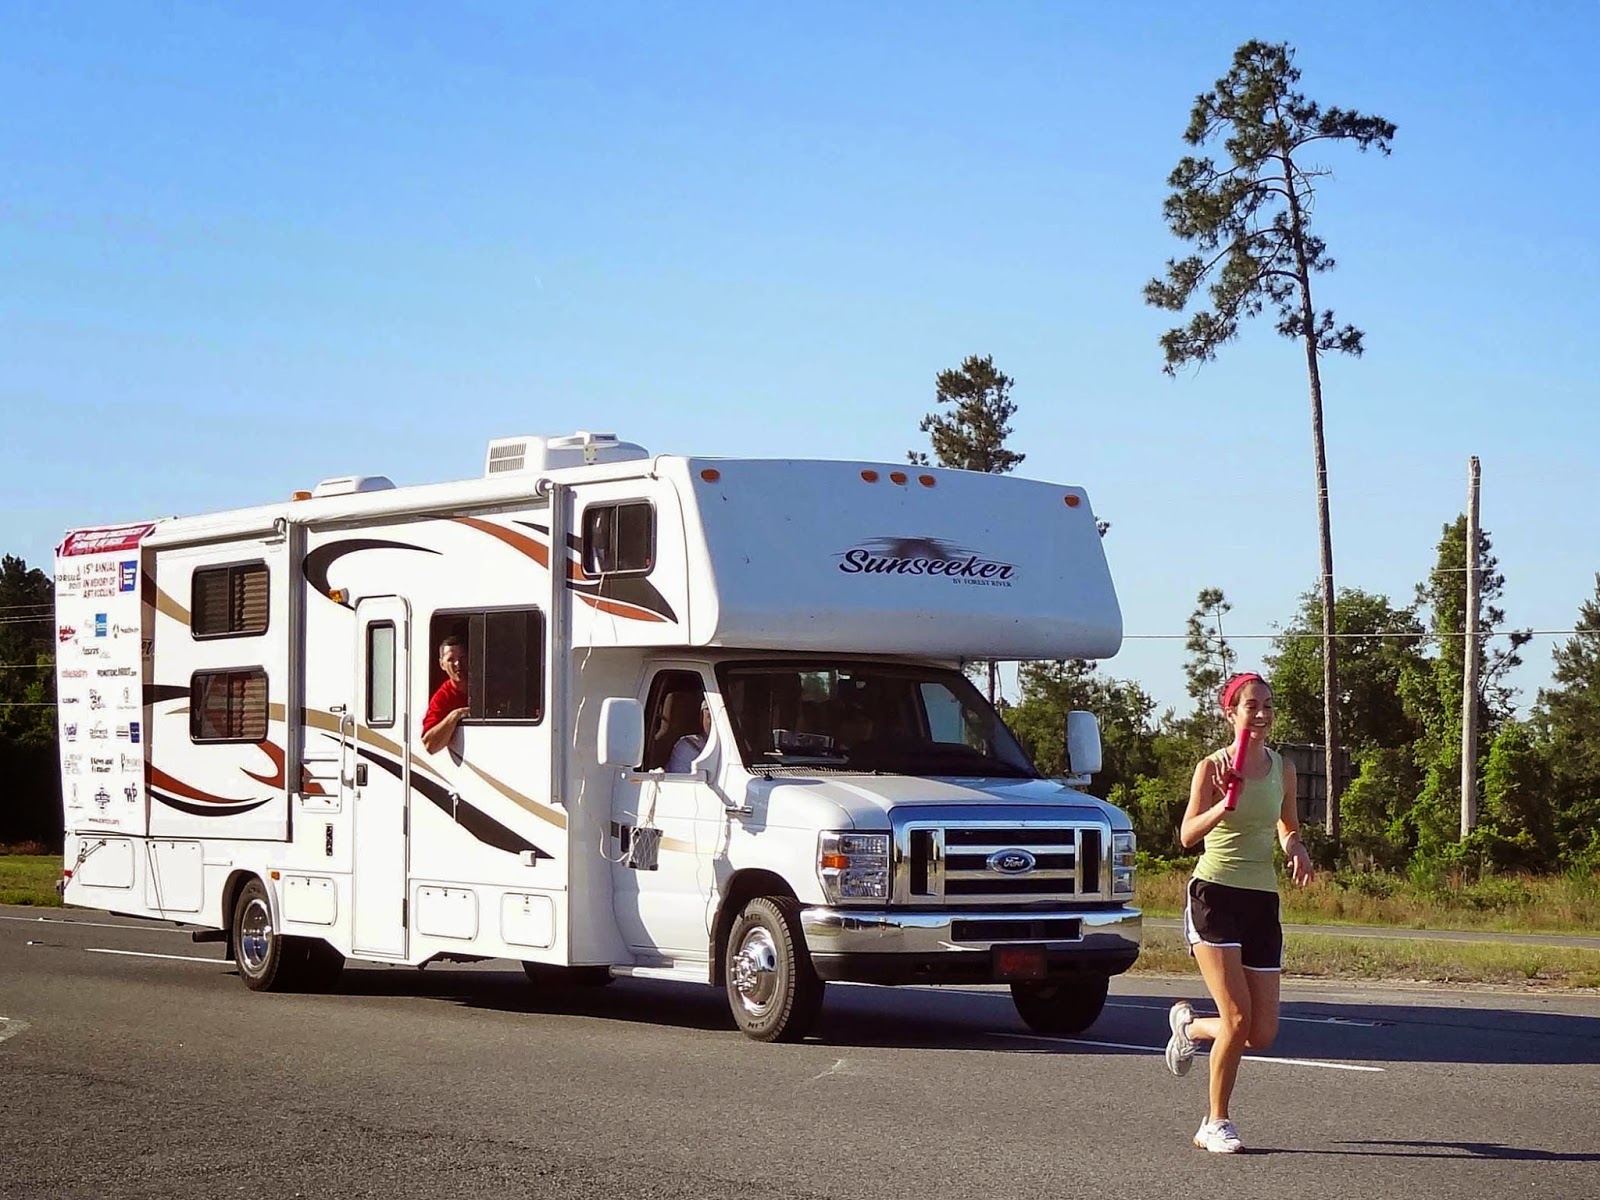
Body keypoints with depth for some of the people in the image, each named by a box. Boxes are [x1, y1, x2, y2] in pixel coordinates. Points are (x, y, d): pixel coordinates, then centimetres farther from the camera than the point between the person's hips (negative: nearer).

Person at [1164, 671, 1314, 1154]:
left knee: (1263, 1034, 0)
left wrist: (1295, 846, 4)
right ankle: (1216, 1124, 1)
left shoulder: (1282, 769, 9)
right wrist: (1225, 805, -33)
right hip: (1214, 896, -5)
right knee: (1238, 1017, -16)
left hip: (1262, 902, 5)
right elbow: (1187, 835, -17)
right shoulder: (1213, 767, -5)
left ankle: (1189, 1025, 31)